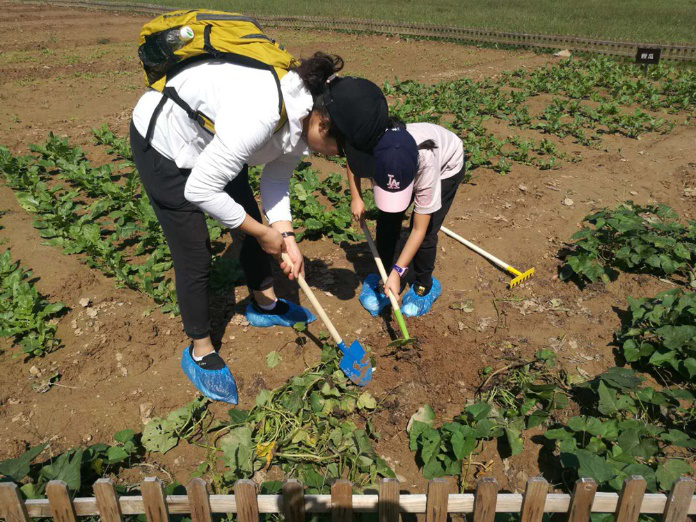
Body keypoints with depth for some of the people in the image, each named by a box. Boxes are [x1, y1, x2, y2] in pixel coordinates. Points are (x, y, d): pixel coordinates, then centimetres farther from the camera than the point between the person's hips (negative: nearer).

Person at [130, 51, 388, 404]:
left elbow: (276, 180, -3)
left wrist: (286, 238, -14)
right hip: (161, 141, -8)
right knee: (194, 257, -4)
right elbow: (200, 190, -34)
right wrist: (264, 233, -23)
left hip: (213, 140, 8)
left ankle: (264, 305, 39)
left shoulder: (304, 112, -15)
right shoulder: (258, 115, -41)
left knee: (253, 227, 15)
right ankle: (200, 352, 18)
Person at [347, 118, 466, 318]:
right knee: (387, 221, -9)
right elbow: (351, 162, -7)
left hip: (446, 166, -4)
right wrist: (356, 198, -15)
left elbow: (419, 230, -35)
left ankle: (424, 286, 13)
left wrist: (397, 272, -35)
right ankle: (383, 281, 12)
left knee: (426, 232, -14)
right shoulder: (368, 153, -38)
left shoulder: (426, 164, -45)